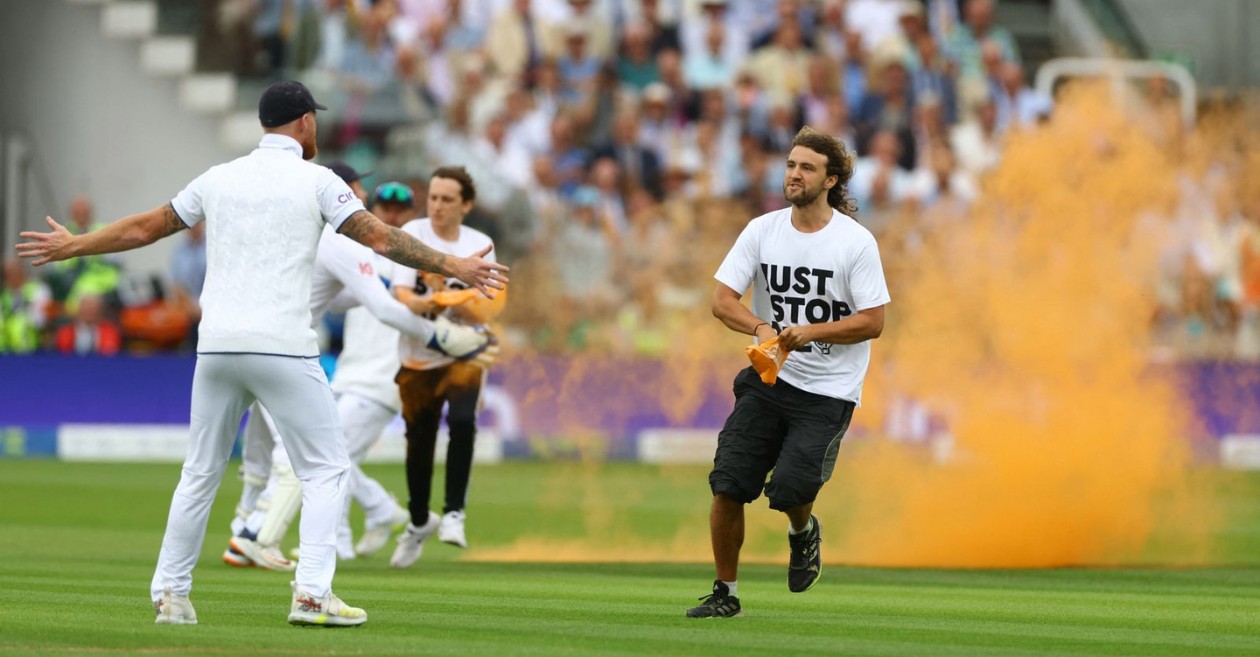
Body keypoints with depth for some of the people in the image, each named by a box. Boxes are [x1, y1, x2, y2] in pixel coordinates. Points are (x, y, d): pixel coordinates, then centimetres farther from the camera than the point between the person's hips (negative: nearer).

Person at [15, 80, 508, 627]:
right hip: (283, 350, -4)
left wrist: (73, 246, 32)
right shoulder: (315, 181, 0)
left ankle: (169, 595, 15)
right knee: (324, 468, 4)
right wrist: (453, 267, -5)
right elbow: (379, 238, -8)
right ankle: (312, 593, -9)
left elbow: (144, 228, 19)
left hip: (216, 348, 5)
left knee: (200, 473, 15)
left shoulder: (219, 179, 13)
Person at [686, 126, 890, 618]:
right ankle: (725, 593, 9)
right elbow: (722, 299, -1)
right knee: (727, 485, -8)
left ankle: (803, 531, 18)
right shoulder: (762, 230, 2)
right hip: (768, 378, 3)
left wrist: (811, 331, -22)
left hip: (829, 391, -3)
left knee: (790, 488, -20)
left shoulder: (855, 241, -8)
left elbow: (873, 321, -8)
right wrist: (760, 328, -20)